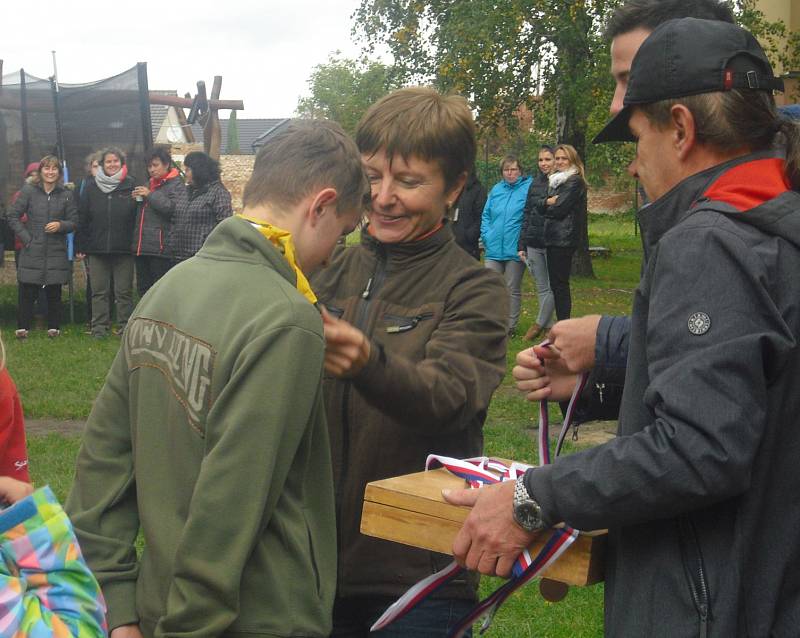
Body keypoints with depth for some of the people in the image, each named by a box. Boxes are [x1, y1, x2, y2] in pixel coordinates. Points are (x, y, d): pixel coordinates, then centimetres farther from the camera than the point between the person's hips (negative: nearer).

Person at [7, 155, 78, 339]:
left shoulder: (66, 195, 5)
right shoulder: (28, 191, 1)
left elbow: (74, 222, 8)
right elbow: (13, 217, 4)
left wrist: (60, 225, -12)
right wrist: (26, 237, -5)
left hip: (56, 253, 1)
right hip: (32, 252, -1)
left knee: (54, 293, 5)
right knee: (27, 292, -2)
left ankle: (54, 327, 15)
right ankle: (22, 328, 7)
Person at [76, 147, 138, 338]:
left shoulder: (130, 185, 1)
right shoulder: (92, 186, 6)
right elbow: (83, 217, 7)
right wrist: (80, 245, 2)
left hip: (123, 248, -2)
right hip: (97, 248, 2)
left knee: (124, 291, 3)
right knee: (99, 291, 6)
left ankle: (125, 326, 11)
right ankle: (99, 327, 12)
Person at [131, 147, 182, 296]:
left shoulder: (176, 185, -3)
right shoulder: (150, 184, 22)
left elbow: (174, 208, -20)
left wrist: (150, 195, -14)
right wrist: (137, 198, 12)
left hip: (161, 246, -8)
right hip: (142, 247, 8)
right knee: (143, 288, 12)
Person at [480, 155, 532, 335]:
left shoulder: (529, 188, -4)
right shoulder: (496, 190, 11)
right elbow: (486, 215, 16)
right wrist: (486, 235, 3)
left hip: (515, 249, -4)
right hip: (494, 248, 4)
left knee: (513, 290, 7)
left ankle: (511, 326, 17)